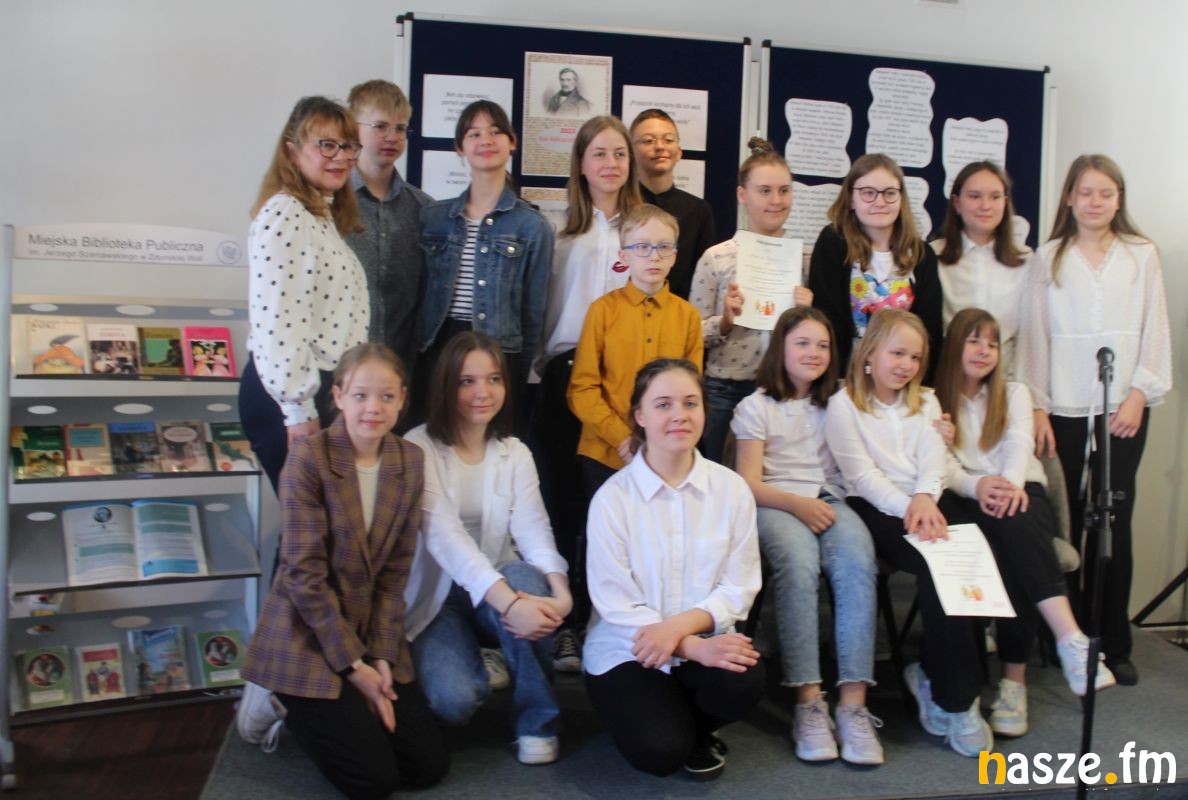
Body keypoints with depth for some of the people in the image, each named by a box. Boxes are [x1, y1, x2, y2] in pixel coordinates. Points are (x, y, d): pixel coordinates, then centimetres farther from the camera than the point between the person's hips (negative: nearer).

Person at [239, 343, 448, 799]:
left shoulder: (410, 461, -1)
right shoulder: (309, 457, -18)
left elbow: (396, 570, 0)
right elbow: (304, 573, -18)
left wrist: (381, 656, -8)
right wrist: (352, 663, -16)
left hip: (372, 638, 6)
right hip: (307, 637, -5)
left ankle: (332, 712, 22)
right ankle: (281, 703, 14)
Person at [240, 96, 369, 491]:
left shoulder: (324, 215, 15)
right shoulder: (282, 216, -15)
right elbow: (276, 321, -23)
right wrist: (299, 410, -21)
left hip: (328, 391, 9)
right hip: (292, 398, -9)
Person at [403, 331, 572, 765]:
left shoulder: (515, 453, 3)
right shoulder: (419, 448, -11)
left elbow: (532, 528, -13)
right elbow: (445, 536, -25)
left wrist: (559, 588, -34)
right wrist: (510, 603, -38)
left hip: (502, 590, 3)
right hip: (438, 597, -3)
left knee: (528, 580, -32)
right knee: (453, 699, -29)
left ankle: (537, 720, -12)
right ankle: (487, 672, 9)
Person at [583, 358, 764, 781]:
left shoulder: (731, 488, -4)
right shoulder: (612, 497, -12)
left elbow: (739, 587, -5)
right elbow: (615, 605, -14)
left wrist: (680, 626, -24)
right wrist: (694, 649, -26)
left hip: (704, 640, 3)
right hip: (628, 650, -2)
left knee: (743, 682, -29)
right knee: (661, 751, -24)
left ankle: (700, 730, 8)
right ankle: (677, 729, 16)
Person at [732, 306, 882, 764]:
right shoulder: (756, 407, 8)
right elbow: (749, 483, -1)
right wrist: (796, 504, -17)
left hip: (829, 502, 3)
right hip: (774, 504, -3)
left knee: (857, 563, -30)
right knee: (799, 563, -35)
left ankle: (853, 704, -33)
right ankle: (809, 703, -33)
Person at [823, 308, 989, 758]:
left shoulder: (926, 402, 21)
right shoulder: (843, 405, 4)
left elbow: (932, 463, 6)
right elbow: (862, 474, -6)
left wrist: (925, 499, -16)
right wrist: (906, 507, -19)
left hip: (925, 502, 5)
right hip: (874, 507, -5)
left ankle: (935, 678, -11)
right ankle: (956, 701, -20)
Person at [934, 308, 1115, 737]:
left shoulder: (1014, 393, 22)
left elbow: (1020, 443, 0)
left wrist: (1010, 484, -24)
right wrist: (977, 486, -24)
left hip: (1020, 494, 1)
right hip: (968, 504, -1)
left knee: (1015, 522, -37)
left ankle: (1014, 680, -41)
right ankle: (1071, 639, -43)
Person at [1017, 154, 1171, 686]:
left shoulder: (1142, 255, 8)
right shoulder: (1048, 259, 7)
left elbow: (1156, 331, 5)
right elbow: (1033, 334, 4)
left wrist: (1139, 395, -5)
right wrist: (1036, 407, -2)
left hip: (1123, 408, 0)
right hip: (1065, 409, 0)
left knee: (1114, 524, 1)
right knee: (1065, 523, 0)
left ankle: (1113, 644, 10)